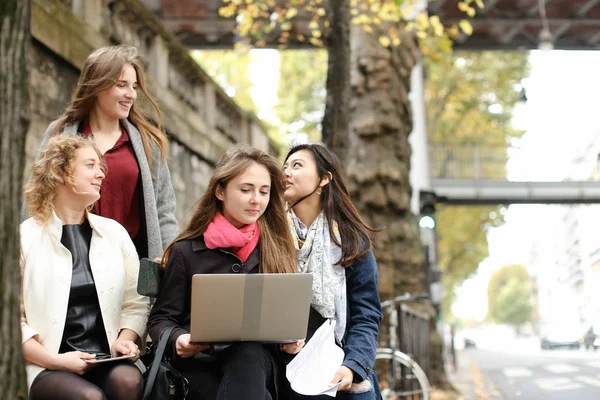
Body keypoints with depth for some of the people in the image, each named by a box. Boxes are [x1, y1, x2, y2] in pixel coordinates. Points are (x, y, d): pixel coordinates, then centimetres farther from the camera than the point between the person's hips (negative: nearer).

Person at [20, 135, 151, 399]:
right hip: (47, 368, -3)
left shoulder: (114, 232, 15)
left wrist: (126, 339, -7)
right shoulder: (24, 238, 2)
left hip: (108, 360, 3)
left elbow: (136, 302, 13)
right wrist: (55, 360, -14)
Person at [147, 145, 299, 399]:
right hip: (201, 362, -2)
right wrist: (178, 340, -15)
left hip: (257, 360, 2)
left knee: (248, 352, -36)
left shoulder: (277, 248, 11)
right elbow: (161, 318, 7)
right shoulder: (186, 251, 7)